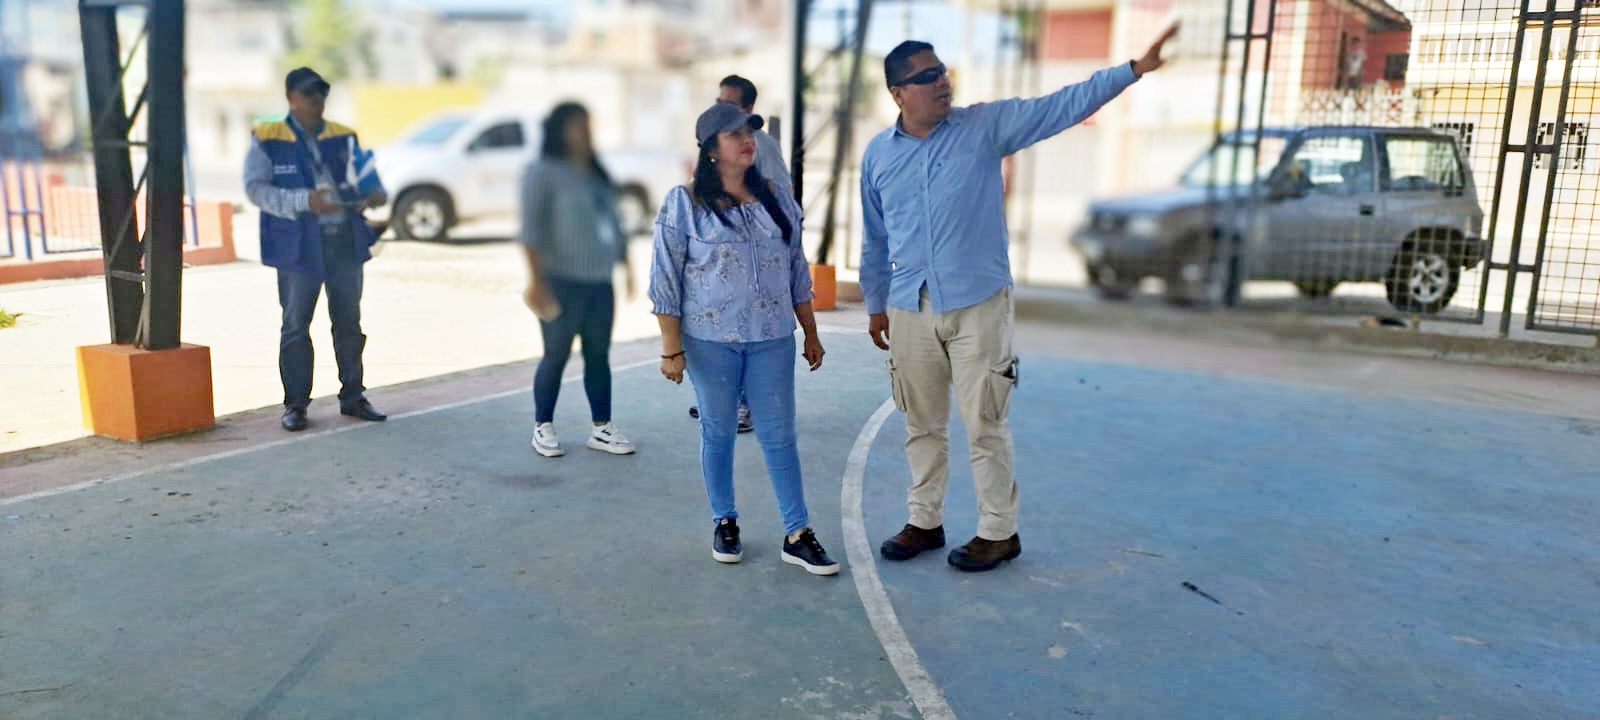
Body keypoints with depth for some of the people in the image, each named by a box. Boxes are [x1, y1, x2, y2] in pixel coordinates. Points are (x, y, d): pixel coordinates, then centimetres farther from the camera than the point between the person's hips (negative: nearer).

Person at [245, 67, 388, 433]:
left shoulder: (343, 137, 12)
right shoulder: (267, 140, 0)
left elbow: (363, 176, 15)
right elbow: (256, 188, -8)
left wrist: (375, 193, -10)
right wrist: (305, 202, -22)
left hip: (345, 240, 4)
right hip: (298, 245, -4)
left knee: (349, 322, 10)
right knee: (295, 326, 3)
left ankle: (352, 396, 21)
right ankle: (295, 403, 13)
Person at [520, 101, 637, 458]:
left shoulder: (597, 174, 16)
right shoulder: (544, 173, -6)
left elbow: (614, 224, 22)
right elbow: (531, 230, -14)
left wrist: (626, 266, 18)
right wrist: (536, 280, -21)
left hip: (600, 282, 6)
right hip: (562, 282, -6)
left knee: (599, 355, 7)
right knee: (556, 355, 0)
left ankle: (602, 428, 14)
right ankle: (543, 428, 15)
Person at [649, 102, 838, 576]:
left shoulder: (776, 198, 7)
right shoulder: (684, 203, -5)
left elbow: (797, 271, 13)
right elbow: (666, 281, -5)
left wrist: (811, 334, 12)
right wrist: (671, 349, -8)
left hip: (772, 340, 3)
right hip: (710, 341, -2)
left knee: (779, 436, 5)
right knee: (718, 433, 11)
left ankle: (797, 535, 11)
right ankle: (724, 521, 28)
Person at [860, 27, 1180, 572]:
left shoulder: (984, 127, -2)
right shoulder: (877, 154, 5)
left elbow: (1062, 106, -7)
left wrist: (1133, 70, -16)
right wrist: (875, 305, 17)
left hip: (978, 305, -3)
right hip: (909, 311, 3)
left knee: (985, 425, 2)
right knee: (922, 425, 13)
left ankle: (999, 532, 17)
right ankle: (924, 522, 29)